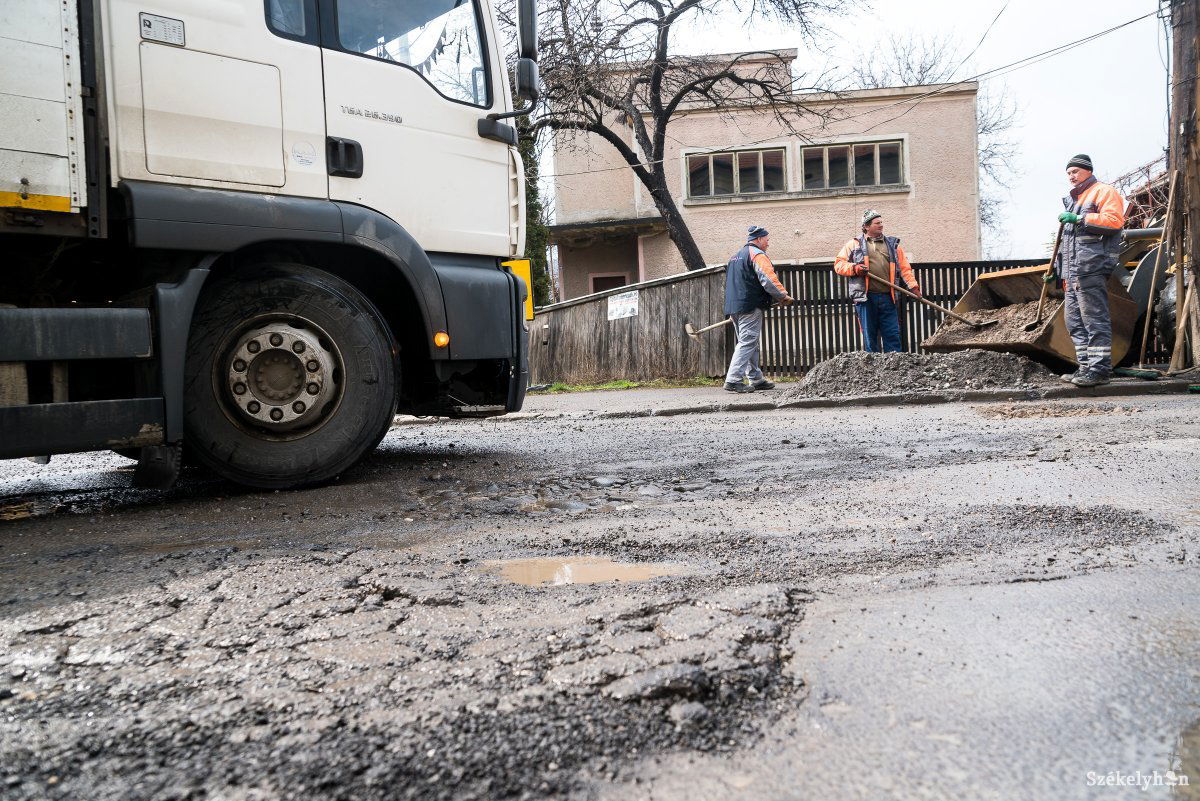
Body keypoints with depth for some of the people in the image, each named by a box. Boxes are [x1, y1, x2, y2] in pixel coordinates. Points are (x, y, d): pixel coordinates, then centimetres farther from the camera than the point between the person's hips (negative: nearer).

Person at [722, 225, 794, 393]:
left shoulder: (736, 256, 24)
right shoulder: (756, 254, -5)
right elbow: (768, 279, -15)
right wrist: (784, 297, -4)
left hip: (733, 306, 9)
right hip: (750, 306, -9)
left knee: (750, 343, 13)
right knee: (748, 343, -10)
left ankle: (756, 379, 16)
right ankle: (733, 380, -16)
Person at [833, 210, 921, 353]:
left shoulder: (893, 245, 18)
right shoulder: (854, 244, 10)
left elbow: (905, 268, 12)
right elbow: (839, 264, 7)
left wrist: (913, 286, 0)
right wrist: (854, 268, -11)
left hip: (887, 297, 2)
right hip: (866, 298, -2)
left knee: (892, 335, 0)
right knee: (869, 336, 1)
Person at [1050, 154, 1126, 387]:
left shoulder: (1103, 192, 2)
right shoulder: (1072, 200, 28)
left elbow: (1114, 220, -15)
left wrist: (1079, 219, -17)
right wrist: (1056, 268, 28)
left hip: (1091, 269, -9)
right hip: (1072, 272, 9)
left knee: (1094, 319, -11)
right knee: (1074, 321, 8)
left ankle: (1100, 369, -11)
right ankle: (1086, 366, 12)